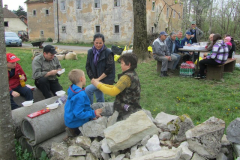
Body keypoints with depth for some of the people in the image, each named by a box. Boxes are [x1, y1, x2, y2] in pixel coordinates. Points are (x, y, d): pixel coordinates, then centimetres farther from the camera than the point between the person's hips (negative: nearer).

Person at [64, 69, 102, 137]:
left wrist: (92, 114, 6)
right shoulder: (80, 95, -29)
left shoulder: (73, 88, -1)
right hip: (75, 122, -9)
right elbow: (79, 114, -28)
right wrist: (93, 113, -21)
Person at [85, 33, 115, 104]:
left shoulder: (108, 53, -12)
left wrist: (98, 79, -15)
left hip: (106, 80, -6)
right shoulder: (90, 52, 4)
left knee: (88, 89, -22)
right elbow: (88, 67, 6)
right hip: (96, 79, 6)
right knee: (99, 99, 14)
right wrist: (93, 79, -4)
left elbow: (109, 69, -15)